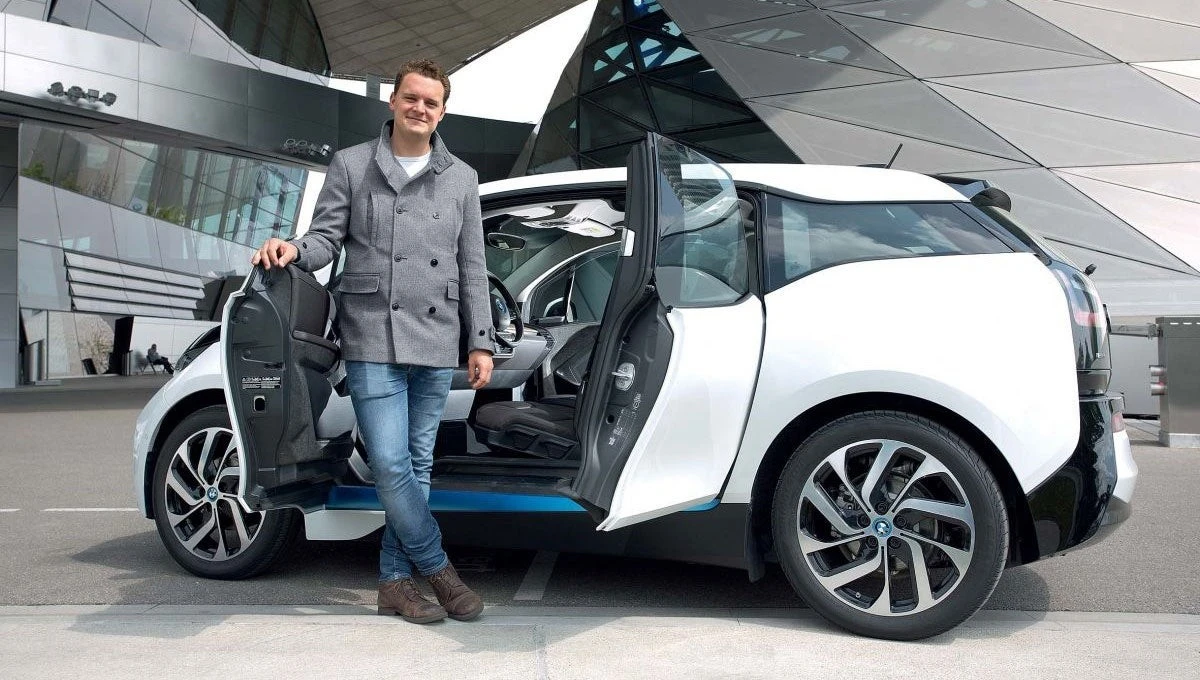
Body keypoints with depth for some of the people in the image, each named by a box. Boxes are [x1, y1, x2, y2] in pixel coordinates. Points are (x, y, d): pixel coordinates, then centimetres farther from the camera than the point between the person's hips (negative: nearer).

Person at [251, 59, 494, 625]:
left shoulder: (460, 178, 12)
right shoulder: (351, 165, 6)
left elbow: (471, 269, 11)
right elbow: (328, 238, 4)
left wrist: (479, 342, 7)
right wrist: (294, 250, -19)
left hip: (436, 343, 3)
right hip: (373, 339, -2)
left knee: (417, 465, 7)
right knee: (390, 464, -9)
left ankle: (396, 581, 18)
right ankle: (437, 568, 9)